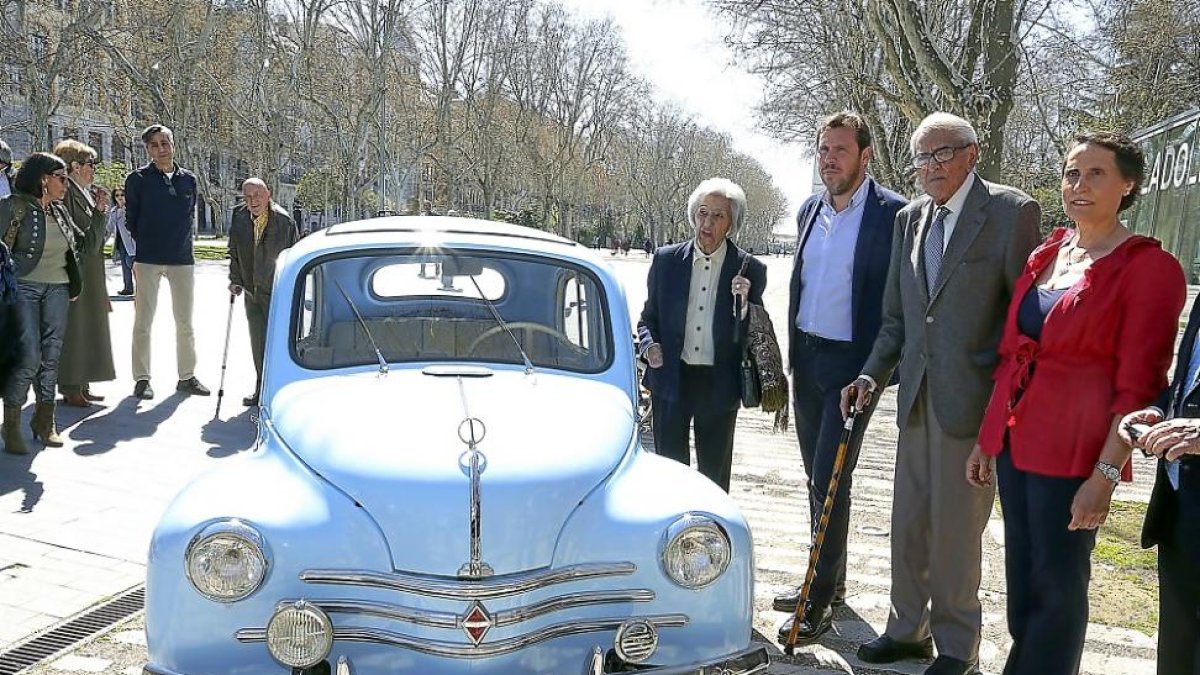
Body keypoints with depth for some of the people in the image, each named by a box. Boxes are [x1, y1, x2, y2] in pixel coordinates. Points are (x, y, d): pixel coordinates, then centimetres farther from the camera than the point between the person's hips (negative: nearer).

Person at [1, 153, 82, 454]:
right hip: (24, 287, -6)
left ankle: (45, 420, 17)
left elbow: (77, 244, 28)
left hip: (57, 288, 6)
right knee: (29, 357, -12)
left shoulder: (59, 211, 14)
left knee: (51, 356, 5)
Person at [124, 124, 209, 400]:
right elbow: (130, 219, 2)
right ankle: (142, 379, 10)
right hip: (147, 260, -3)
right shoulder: (138, 179, -1)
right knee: (143, 322, 2)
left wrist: (181, 245, 11)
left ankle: (187, 376, 19)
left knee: (185, 323, 9)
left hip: (182, 259, 3)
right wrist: (141, 250, 3)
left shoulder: (188, 179, 9)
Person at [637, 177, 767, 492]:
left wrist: (744, 304, -17)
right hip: (671, 381, 1)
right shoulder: (666, 260, 2)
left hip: (719, 385, -1)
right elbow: (648, 317, 11)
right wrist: (649, 345, -9)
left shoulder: (750, 270, -2)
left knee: (714, 473, 11)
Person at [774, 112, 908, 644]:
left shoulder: (892, 215, -10)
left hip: (852, 363, -7)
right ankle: (828, 579, 29)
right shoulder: (809, 211, 11)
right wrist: (794, 350, 15)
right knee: (816, 477, 15)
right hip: (806, 357, 7)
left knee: (830, 481, -6)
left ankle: (820, 600, 4)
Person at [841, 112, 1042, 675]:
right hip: (917, 397, 6)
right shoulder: (909, 218, 12)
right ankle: (909, 629, 32)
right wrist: (873, 375, 3)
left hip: (973, 398, -6)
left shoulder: (1012, 211, -6)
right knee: (908, 525, 14)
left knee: (955, 530, 3)